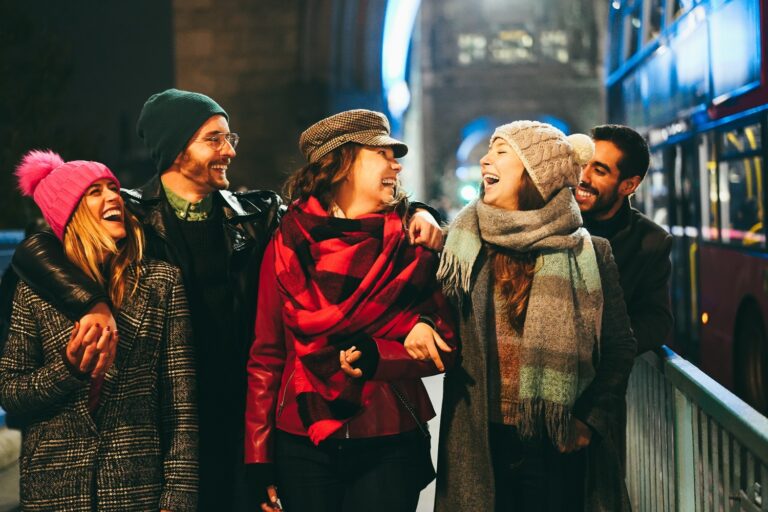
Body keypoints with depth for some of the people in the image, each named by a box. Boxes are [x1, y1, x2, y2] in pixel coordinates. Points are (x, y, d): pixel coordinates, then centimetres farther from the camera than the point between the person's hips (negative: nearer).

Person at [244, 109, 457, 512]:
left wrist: (373, 357, -17)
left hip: (390, 447, 1)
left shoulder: (413, 242, 2)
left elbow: (445, 346, 0)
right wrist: (259, 460, -2)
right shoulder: (289, 244, 0)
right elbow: (266, 356, 0)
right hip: (302, 445, 0)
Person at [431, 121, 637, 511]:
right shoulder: (464, 245, 2)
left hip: (560, 446, -1)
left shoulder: (589, 254, -2)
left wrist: (591, 420, -5)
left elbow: (619, 347, 3)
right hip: (480, 443, 1)